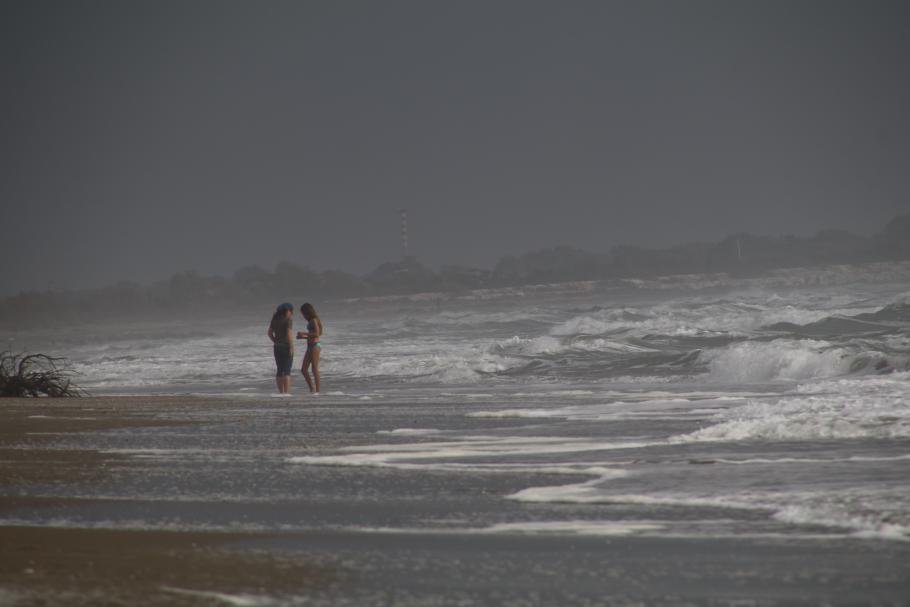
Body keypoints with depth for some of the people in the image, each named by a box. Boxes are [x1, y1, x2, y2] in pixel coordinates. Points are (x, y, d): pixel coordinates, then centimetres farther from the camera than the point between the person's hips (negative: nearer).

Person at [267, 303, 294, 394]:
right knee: (287, 371, -5)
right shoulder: (288, 320, -12)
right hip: (286, 347, -6)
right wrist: (291, 347, -16)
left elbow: (270, 333, 10)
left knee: (280, 370, 11)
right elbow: (289, 334, -20)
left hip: (277, 347, 6)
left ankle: (281, 392, 11)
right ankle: (286, 392, -10)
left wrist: (276, 342, 15)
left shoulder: (275, 320, 7)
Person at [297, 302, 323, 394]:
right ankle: (312, 389, 12)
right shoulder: (310, 321, 17)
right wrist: (303, 337, 11)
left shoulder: (314, 320, -11)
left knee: (315, 369, -7)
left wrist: (304, 333, -15)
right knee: (304, 370, 7)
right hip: (310, 346, 10)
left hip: (315, 346, -10)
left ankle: (317, 391, -4)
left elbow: (316, 334, -20)